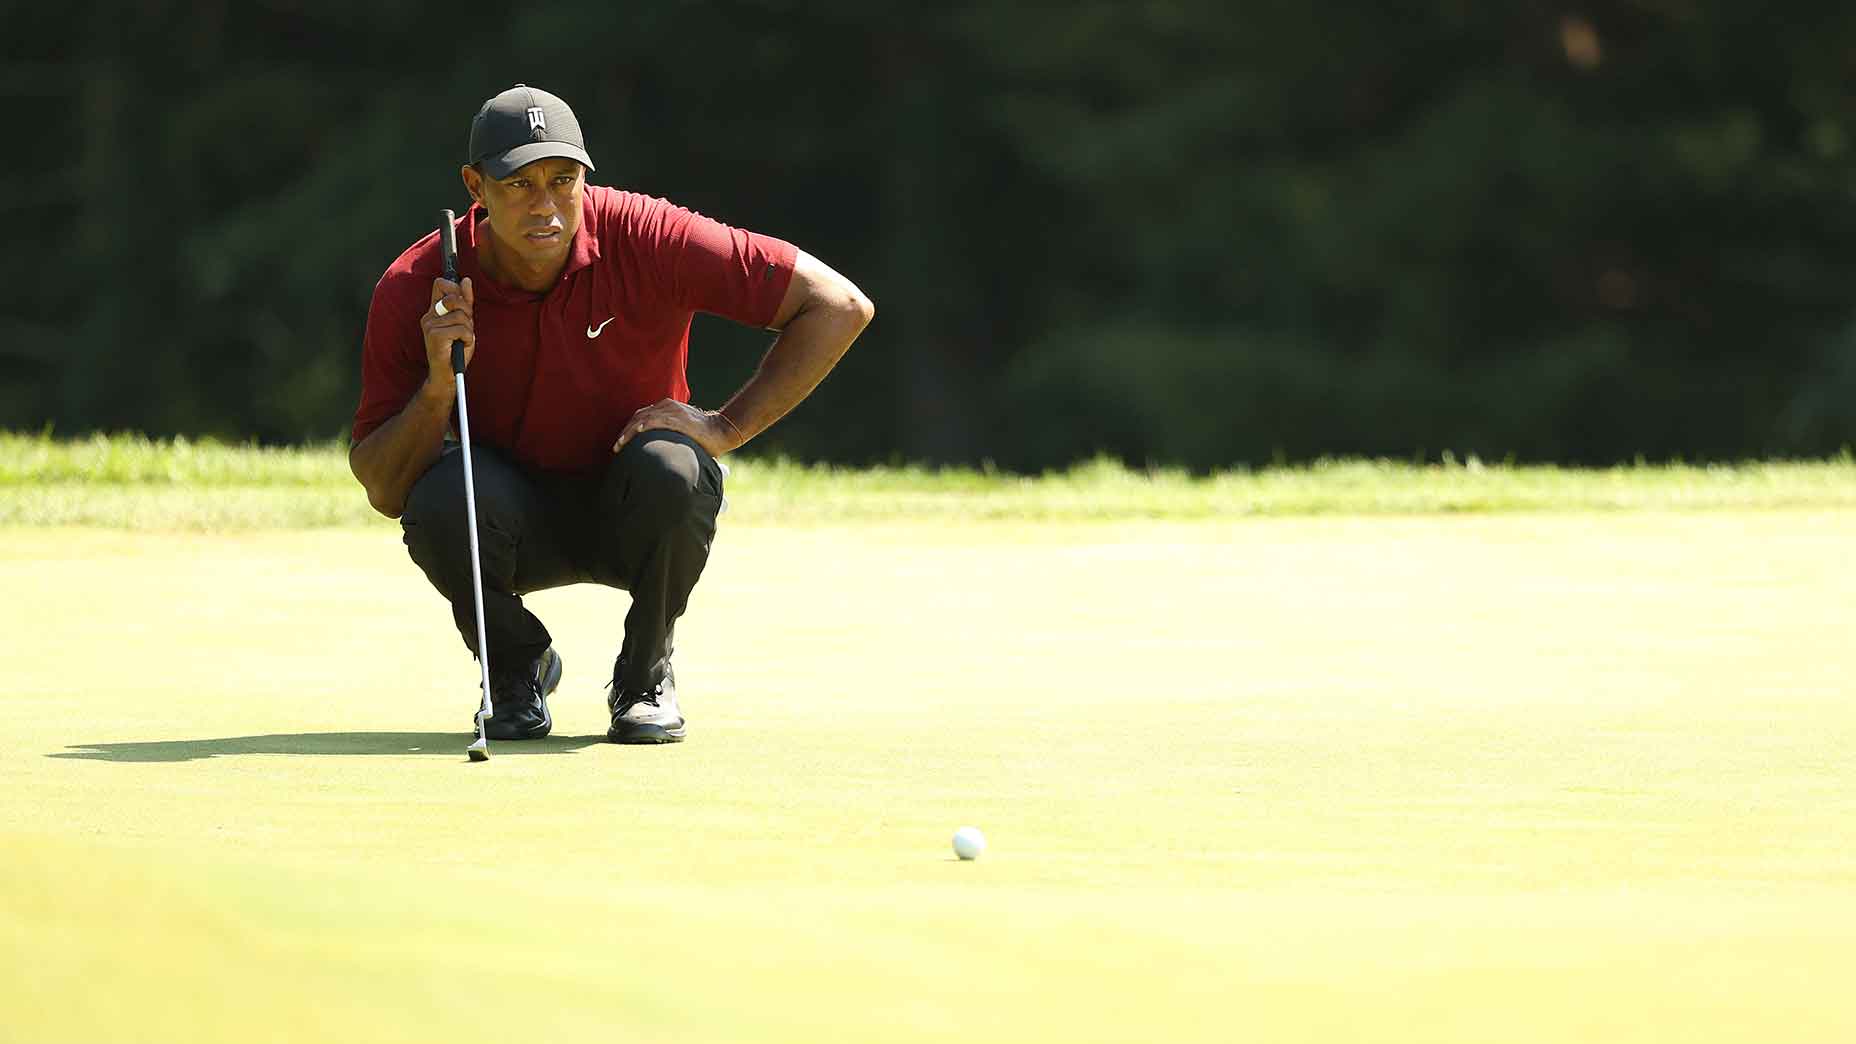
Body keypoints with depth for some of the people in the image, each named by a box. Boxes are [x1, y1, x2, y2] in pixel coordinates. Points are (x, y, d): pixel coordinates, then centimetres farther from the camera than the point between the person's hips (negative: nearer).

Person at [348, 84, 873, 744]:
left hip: (635, 516, 0)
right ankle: (517, 665, 0)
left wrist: (725, 428, -21)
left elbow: (839, 306, -18)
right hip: (518, 523, 0)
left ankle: (646, 678, -6)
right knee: (444, 497, -33)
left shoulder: (647, 239, -21)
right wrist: (440, 384, -34)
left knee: (671, 469, -35)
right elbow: (382, 490, -17)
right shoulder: (411, 293, -17)